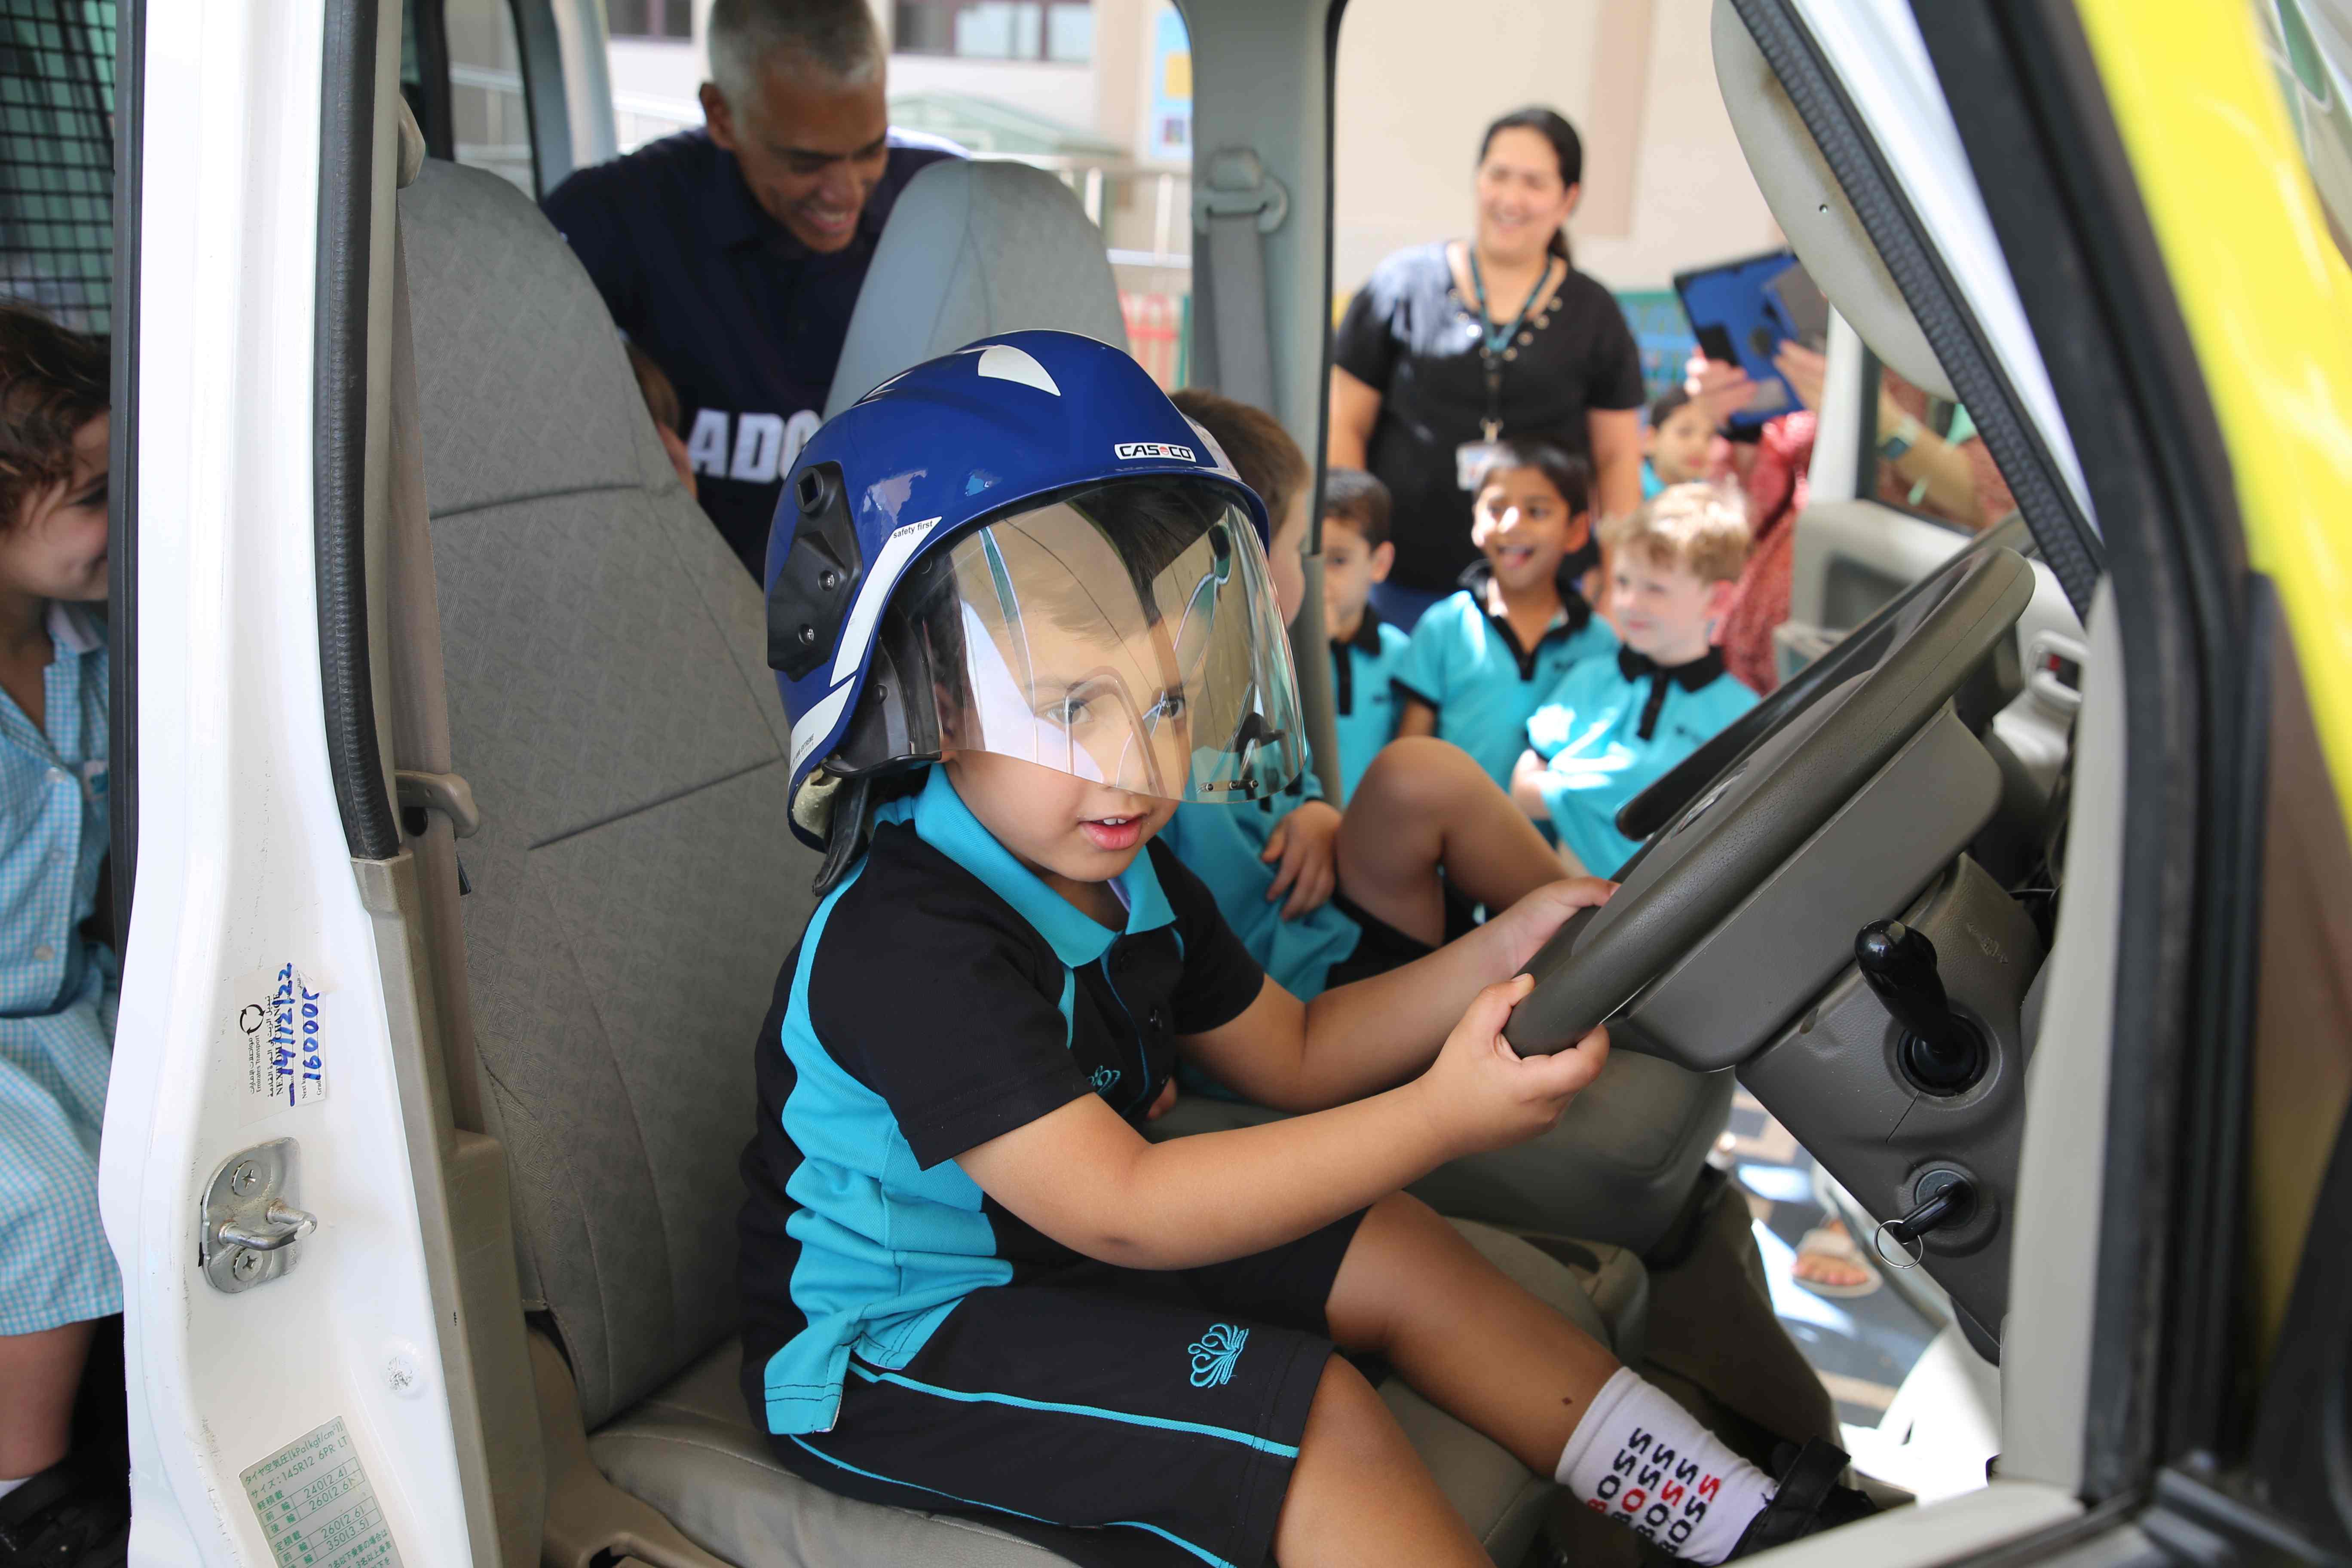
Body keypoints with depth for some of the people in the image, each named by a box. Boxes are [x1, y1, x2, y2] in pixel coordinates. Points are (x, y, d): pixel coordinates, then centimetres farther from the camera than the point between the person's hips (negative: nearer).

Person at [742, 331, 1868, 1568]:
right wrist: (1439, 1117, -38)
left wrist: (1504, 951, -5)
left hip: (1053, 1246, 8)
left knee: (1389, 1254, -2)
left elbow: (1294, 1055, 9)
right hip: (889, 1350, -8)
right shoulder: (908, 945, -31)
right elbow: (1118, 1210, -34)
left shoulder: (1123, 875, -1)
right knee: (1310, 1415, -22)